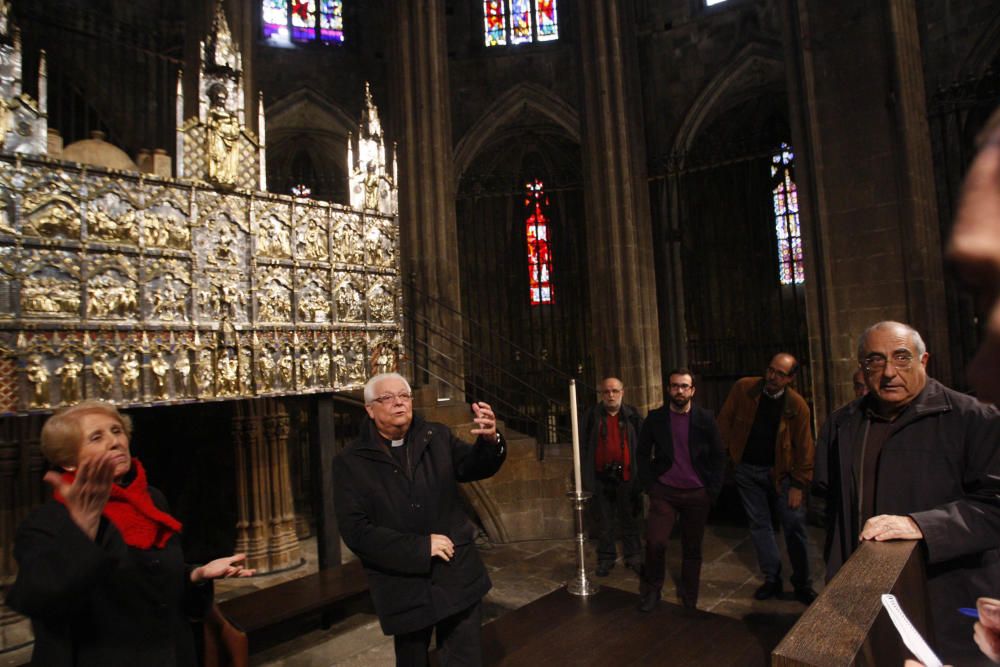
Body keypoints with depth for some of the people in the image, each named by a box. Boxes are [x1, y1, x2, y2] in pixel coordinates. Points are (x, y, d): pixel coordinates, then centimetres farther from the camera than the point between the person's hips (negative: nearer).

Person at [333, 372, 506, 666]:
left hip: (458, 578, 2)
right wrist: (420, 546, -18)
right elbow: (355, 531, -13)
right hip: (404, 589, -1)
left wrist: (489, 440, -28)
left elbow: (473, 467, -4)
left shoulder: (437, 436, 2)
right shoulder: (351, 462, -7)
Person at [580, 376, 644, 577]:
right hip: (602, 476, 0)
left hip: (627, 477, 0)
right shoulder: (592, 416, -1)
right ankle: (606, 559, 26)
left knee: (630, 521, 12)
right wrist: (585, 476, -7)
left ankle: (634, 558, 27)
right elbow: (583, 446, -3)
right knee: (604, 523, 12)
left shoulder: (632, 416, 1)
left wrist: (641, 474, -6)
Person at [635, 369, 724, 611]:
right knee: (655, 542, -13)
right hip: (664, 492, -1)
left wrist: (713, 489, -2)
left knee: (692, 549, 10)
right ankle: (651, 591, 11)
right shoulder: (655, 418, -1)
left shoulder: (705, 419, 0)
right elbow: (642, 453, 5)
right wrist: (649, 485, -2)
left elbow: (719, 456, 4)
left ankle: (689, 601, 29)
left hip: (697, 494, 1)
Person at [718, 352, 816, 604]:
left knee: (794, 526, 2)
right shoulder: (743, 388, -10)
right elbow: (725, 420, 0)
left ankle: (802, 585, 19)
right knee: (759, 525, 9)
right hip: (747, 470, 1)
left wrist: (799, 484, -9)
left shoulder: (797, 404, -12)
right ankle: (772, 579, 23)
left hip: (780, 471, -1)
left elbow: (805, 447, -8)